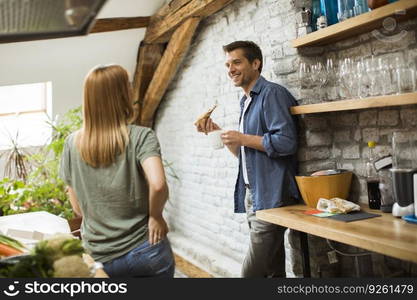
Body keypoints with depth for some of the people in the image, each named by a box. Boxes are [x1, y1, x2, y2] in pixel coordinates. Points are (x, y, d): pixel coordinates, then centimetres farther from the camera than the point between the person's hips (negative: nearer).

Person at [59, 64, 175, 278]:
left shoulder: (72, 144, -1)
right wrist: (156, 216, -10)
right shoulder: (140, 137, -12)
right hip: (145, 251, -2)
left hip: (99, 259, 3)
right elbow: (158, 185, -28)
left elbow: (78, 208, 4)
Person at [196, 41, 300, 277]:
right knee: (272, 269, 16)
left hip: (271, 198, -9)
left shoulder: (272, 93, -11)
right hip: (252, 195, 9)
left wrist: (242, 138, -14)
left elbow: (286, 142, -23)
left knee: (252, 272, -7)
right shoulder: (247, 102, 18)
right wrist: (217, 133, 11)